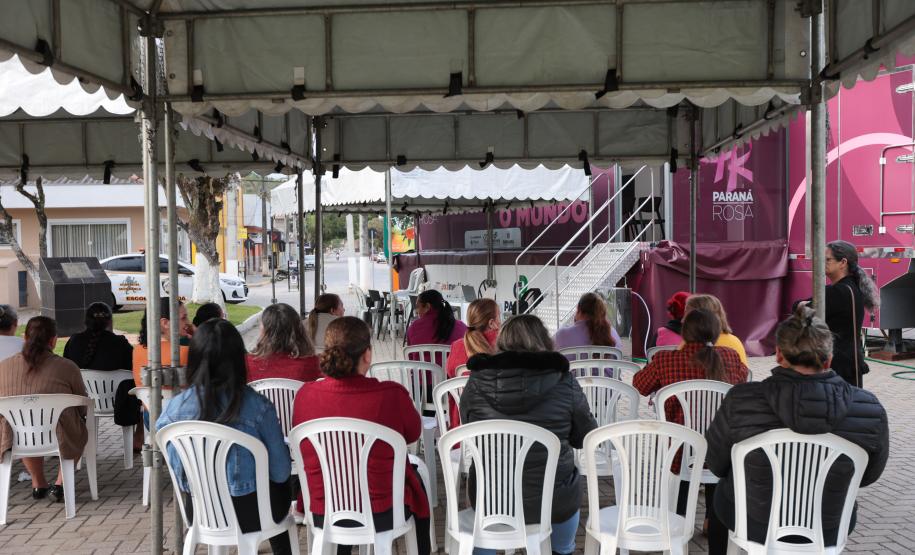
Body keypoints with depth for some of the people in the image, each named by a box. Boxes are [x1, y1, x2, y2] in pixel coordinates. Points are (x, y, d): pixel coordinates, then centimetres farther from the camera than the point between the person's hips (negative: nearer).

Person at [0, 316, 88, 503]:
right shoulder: (67, 367, -10)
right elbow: (83, 407, 2)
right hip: (59, 439, -4)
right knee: (80, 430, 30)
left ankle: (38, 484, 40)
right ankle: (60, 484, 20)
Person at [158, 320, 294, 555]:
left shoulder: (174, 407, -12)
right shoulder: (257, 406, -21)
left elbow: (176, 467, 5)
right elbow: (280, 471, -12)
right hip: (250, 513, -3)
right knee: (283, 486, 31)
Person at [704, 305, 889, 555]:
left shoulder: (741, 400, -25)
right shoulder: (870, 409, -19)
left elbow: (716, 464, -10)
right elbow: (870, 475, -2)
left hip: (755, 524, -2)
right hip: (828, 530, 2)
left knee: (723, 490, 33)